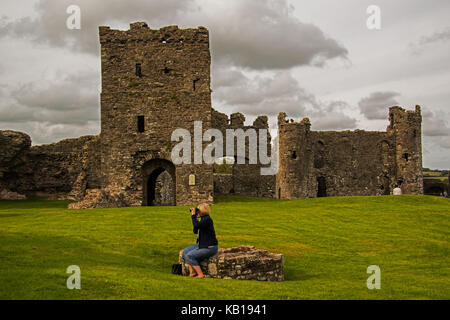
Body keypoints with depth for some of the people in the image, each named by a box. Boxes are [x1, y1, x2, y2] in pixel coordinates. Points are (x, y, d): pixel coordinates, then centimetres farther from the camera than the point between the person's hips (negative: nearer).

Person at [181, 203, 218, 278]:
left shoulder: (207, 219, -18)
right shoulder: (203, 219, 10)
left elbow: (196, 225, -30)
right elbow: (195, 231, 15)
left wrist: (193, 215, -17)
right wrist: (195, 217, 7)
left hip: (209, 248, -10)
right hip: (202, 245, 10)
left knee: (190, 256, -17)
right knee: (185, 251, 0)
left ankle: (200, 274, -10)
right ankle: (192, 272, -3)